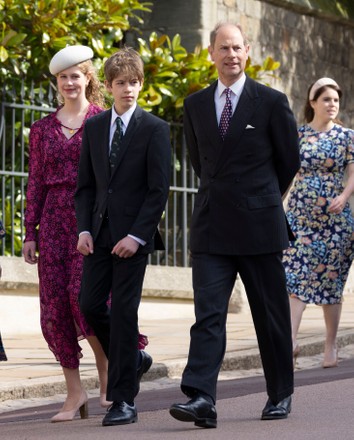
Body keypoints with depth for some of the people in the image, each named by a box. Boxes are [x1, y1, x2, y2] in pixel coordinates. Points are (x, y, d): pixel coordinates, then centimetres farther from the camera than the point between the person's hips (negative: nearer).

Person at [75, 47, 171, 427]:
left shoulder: (154, 129, -4)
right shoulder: (94, 127, 11)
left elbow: (159, 189, -7)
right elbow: (85, 185, 13)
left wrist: (137, 235, -15)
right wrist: (84, 229, 0)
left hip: (134, 234, -5)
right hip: (99, 233, 5)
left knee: (123, 310, -6)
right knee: (90, 304, 0)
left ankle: (124, 400, -1)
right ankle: (132, 359, 27)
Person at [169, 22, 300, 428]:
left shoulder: (271, 102, -1)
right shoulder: (195, 105, 9)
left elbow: (289, 160, 8)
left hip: (259, 226, -2)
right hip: (211, 227, 2)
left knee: (271, 315, 7)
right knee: (208, 314, -9)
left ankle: (280, 395, 22)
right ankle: (201, 399, -17)